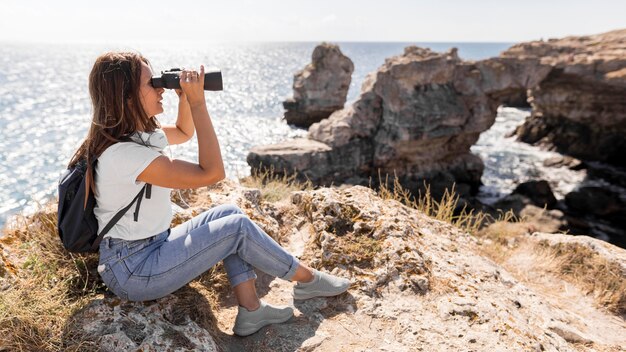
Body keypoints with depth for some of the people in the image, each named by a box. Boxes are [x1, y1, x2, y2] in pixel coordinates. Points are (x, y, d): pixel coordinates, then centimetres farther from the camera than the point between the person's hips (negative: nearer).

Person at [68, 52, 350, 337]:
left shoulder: (140, 133, 2)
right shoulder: (124, 153, -29)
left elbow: (184, 132, 21)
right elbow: (211, 173, -29)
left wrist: (185, 96, 1)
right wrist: (198, 102, -25)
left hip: (150, 247, 10)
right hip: (132, 272, -10)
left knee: (229, 213, 3)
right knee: (238, 227, -11)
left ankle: (250, 310, 3)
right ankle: (308, 280, 11)